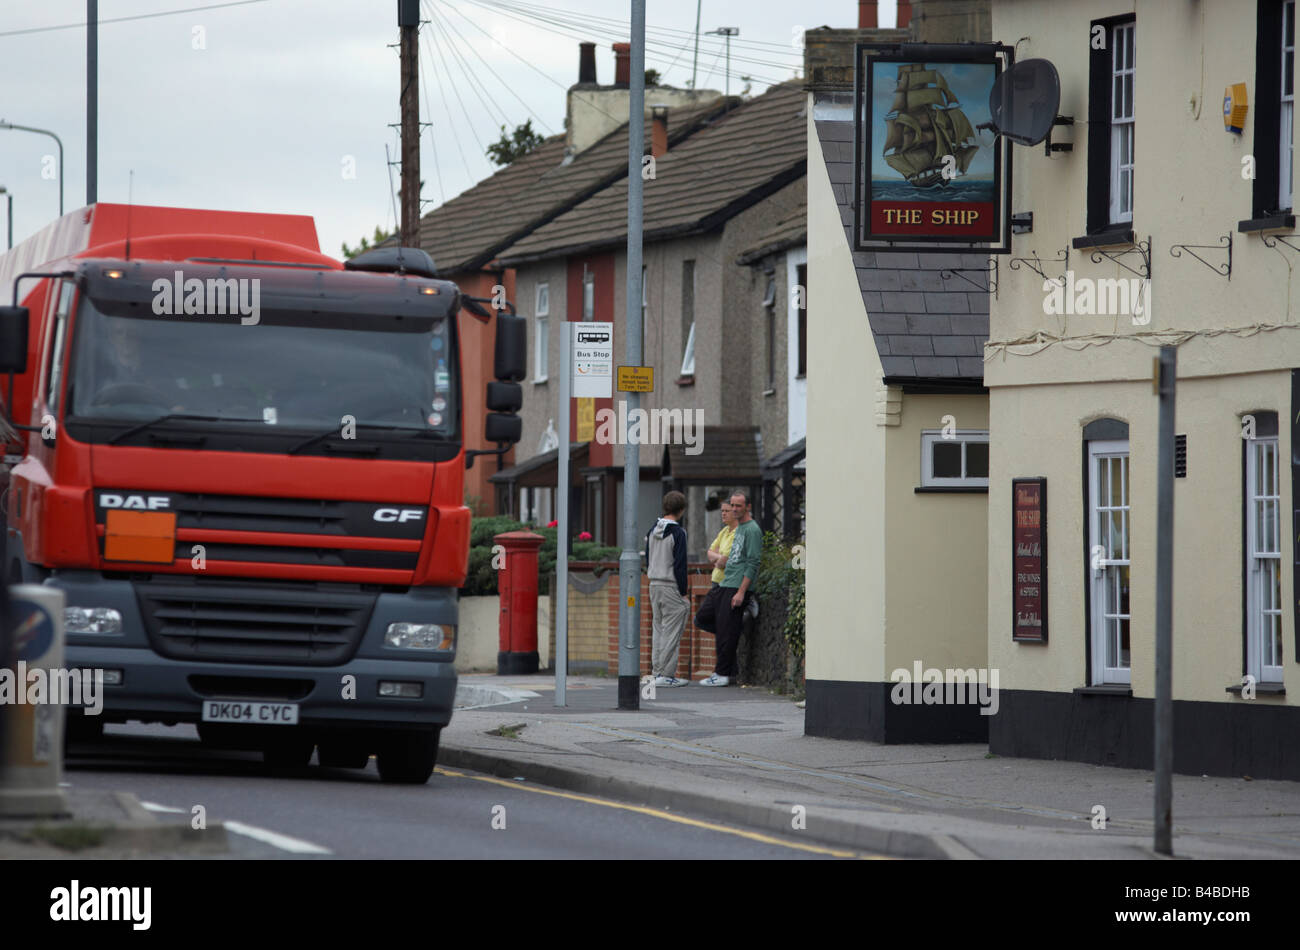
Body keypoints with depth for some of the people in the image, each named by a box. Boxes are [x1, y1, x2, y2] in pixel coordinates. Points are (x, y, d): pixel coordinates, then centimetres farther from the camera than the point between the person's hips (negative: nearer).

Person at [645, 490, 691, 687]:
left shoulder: (652, 531, 10)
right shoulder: (677, 532, -13)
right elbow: (680, 565, -15)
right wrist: (684, 592, -10)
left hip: (654, 586, 7)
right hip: (672, 587, -7)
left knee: (658, 629, 13)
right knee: (671, 631, -4)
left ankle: (657, 671, 15)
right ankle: (665, 674, -6)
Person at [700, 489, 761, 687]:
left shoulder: (752, 530, -9)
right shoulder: (738, 529, 21)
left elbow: (753, 565, -15)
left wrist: (741, 592, -19)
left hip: (738, 587, -10)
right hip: (726, 585, 10)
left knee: (727, 631, -11)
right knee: (722, 631, 7)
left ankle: (722, 674, -11)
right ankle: (731, 671, 10)